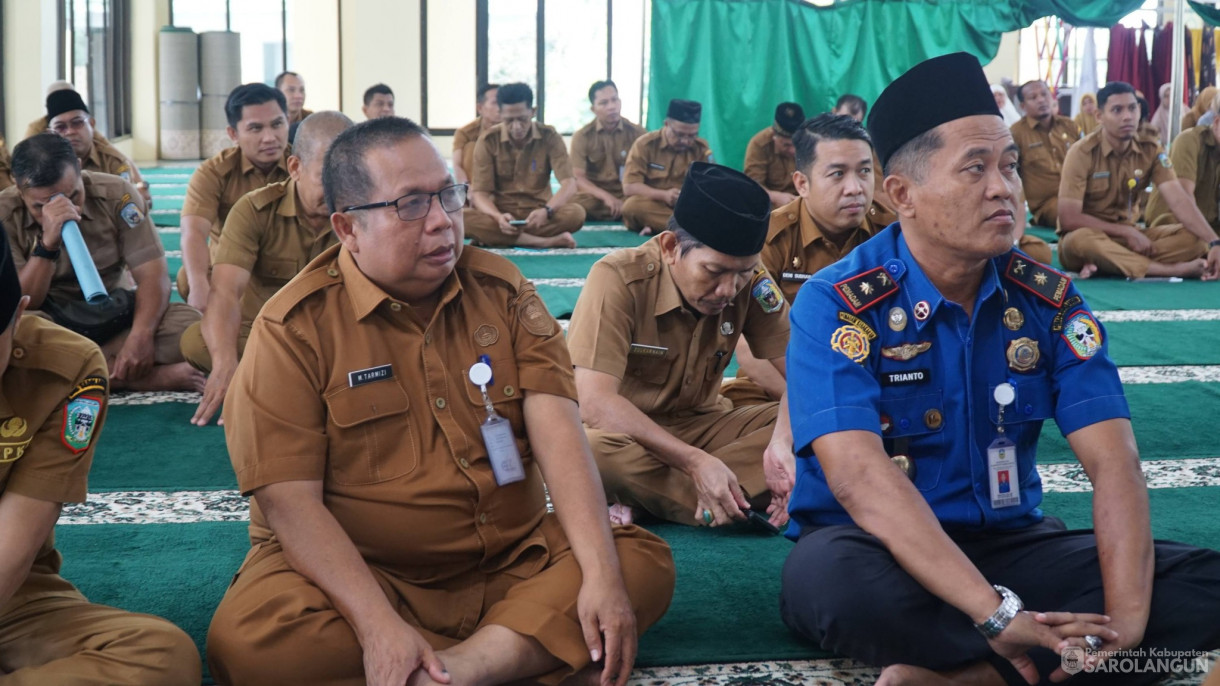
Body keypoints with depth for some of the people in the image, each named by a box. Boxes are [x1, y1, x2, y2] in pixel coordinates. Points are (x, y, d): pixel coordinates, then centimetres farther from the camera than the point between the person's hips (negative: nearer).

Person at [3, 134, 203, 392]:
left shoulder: (115, 194, -10)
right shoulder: (6, 214, -14)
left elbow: (152, 274, -13)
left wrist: (140, 336, -32)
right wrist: (47, 243, -35)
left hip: (114, 316, 1)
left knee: (189, 326, -26)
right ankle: (151, 376, -30)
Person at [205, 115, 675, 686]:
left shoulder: (500, 290, 3)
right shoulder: (294, 329, -8)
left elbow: (556, 427, -9)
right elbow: (289, 500, -16)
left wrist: (600, 573, -23)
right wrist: (379, 626, -29)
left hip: (513, 562, 4)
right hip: (354, 571, -3)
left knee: (644, 563, -16)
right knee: (247, 639, -32)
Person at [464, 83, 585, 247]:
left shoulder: (549, 137, -5)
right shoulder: (488, 141, -6)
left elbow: (569, 184, -14)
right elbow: (480, 193, -9)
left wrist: (546, 211, -35)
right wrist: (498, 217, -33)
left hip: (538, 212, 1)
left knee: (576, 213, -30)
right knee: (464, 217, -33)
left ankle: (495, 237, -25)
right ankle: (548, 241, -33)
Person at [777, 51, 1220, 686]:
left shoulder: (1050, 302, 0)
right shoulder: (836, 304, -13)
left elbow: (1113, 461, -10)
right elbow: (859, 475, -27)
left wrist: (1124, 620, -28)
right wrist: (999, 614, -37)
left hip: (1012, 544, 5)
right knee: (832, 580, -40)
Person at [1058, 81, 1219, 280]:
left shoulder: (1151, 150, -2)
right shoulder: (1082, 153, -15)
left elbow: (1178, 200, -14)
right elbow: (1069, 218, -19)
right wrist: (1127, 232, -18)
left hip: (1128, 237, 5)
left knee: (1195, 237, -17)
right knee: (1082, 240, -40)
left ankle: (1102, 266, -27)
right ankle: (1175, 269, -31)